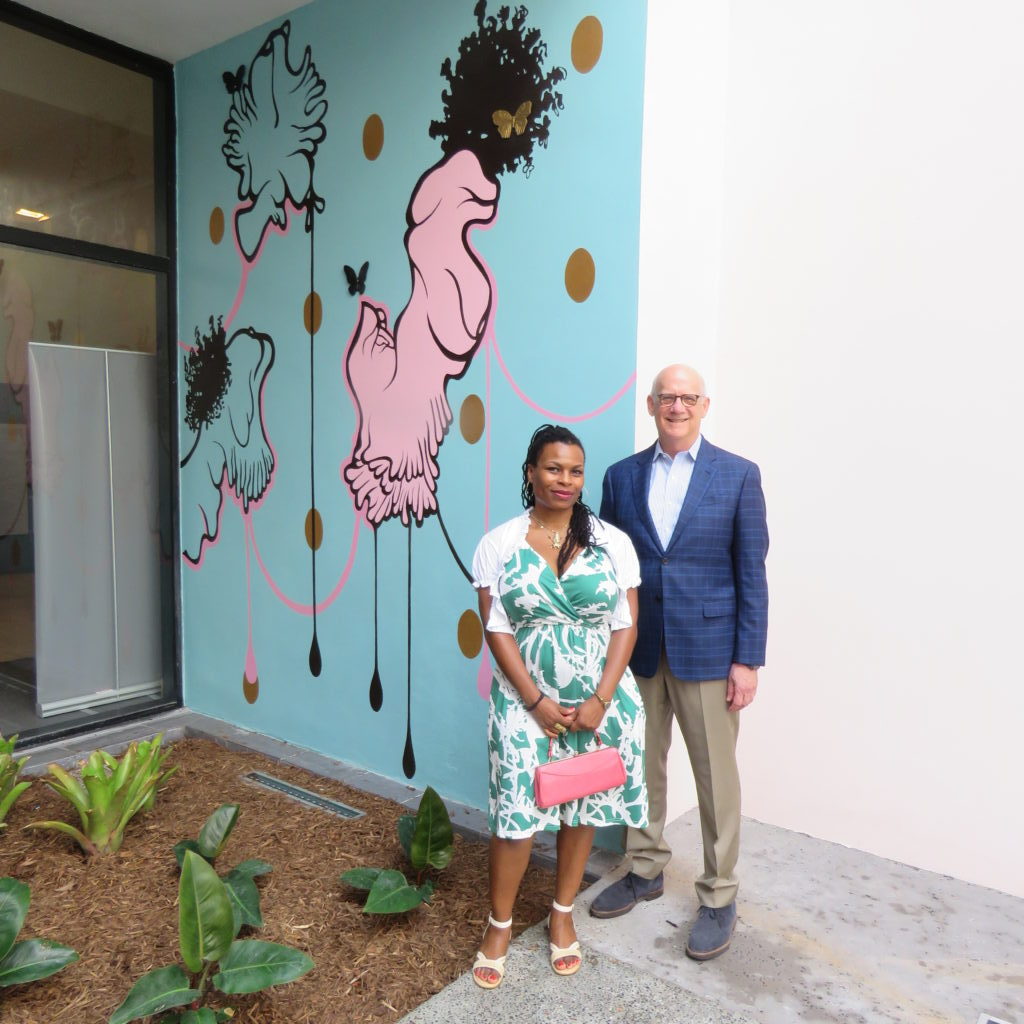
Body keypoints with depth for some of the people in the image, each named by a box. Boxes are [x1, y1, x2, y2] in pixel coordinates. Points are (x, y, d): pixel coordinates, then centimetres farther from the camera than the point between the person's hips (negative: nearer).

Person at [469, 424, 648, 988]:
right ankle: (499, 924, 25)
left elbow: (626, 627, -2)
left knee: (582, 810, 13)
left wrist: (600, 699, -11)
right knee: (516, 812, 1)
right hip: (525, 700, -1)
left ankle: (562, 915, 35)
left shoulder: (613, 542, -2)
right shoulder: (498, 545, -5)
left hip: (599, 701, 2)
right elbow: (497, 631, -7)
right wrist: (536, 702, -13)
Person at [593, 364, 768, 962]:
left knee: (716, 774, 8)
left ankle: (720, 895, 27)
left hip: (707, 650, -3)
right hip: (637, 650, 3)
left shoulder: (738, 476, -3)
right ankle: (647, 870, 37)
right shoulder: (622, 476, 5)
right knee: (642, 767, 16)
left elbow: (752, 573, -4)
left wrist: (748, 659, -8)